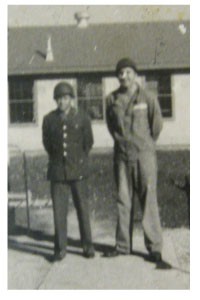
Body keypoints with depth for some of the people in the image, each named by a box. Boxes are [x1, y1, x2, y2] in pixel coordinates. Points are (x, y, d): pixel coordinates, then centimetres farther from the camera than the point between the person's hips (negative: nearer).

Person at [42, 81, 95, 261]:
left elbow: (88, 142, 10)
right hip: (57, 171, 1)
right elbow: (47, 142, 14)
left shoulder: (82, 118, 1)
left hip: (78, 170, -1)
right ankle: (60, 248, 9)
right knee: (59, 209, -1)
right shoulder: (49, 119, 3)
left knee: (82, 208, 4)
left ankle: (88, 246, 16)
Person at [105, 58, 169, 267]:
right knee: (123, 201, 8)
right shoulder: (112, 99, 4)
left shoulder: (147, 98, -4)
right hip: (121, 155, 3)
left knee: (148, 200, -3)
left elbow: (157, 125, 4)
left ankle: (154, 247, 5)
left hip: (144, 155, -3)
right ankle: (123, 245, 18)